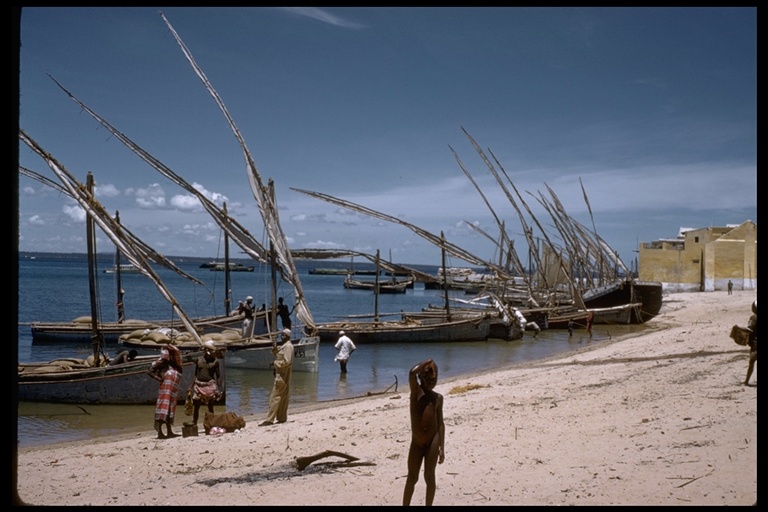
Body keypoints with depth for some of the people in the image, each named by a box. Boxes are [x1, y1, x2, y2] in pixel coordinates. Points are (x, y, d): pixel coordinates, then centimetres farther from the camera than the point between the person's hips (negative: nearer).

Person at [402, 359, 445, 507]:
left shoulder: (438, 397, 3)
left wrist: (442, 448, -2)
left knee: (429, 476, 3)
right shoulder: (416, 391, -2)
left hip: (433, 440, 0)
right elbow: (412, 372, -22)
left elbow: (440, 423, 3)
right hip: (416, 442, 0)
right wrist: (428, 362, -9)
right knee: (412, 478, 6)